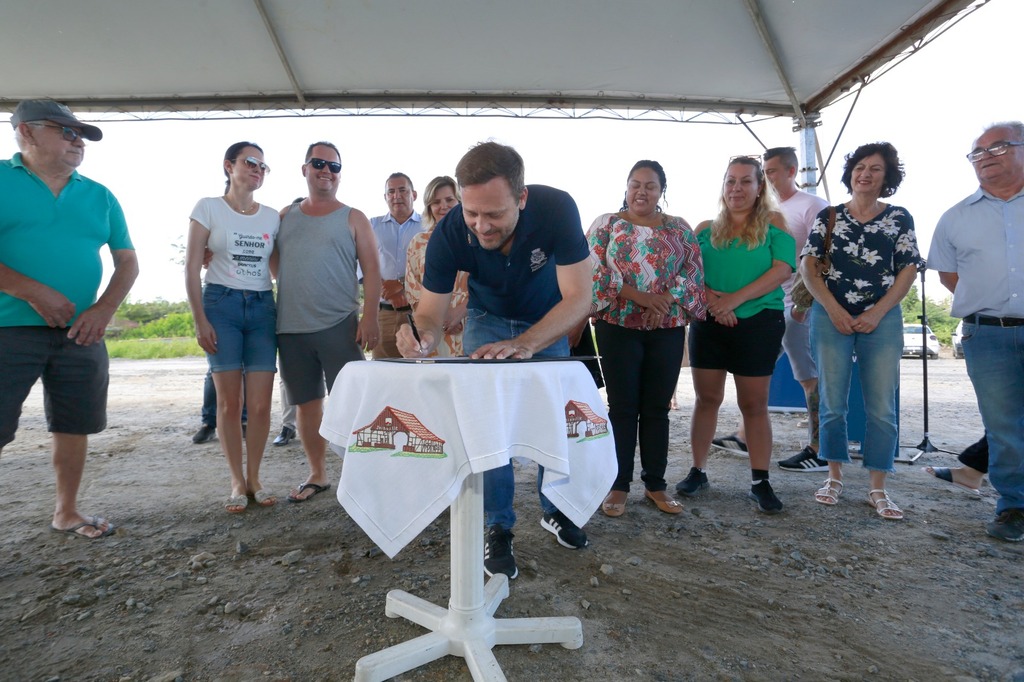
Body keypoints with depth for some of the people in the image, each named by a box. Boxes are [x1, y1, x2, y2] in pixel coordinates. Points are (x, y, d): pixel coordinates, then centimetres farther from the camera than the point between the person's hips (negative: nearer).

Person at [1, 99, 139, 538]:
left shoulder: (99, 196, 12)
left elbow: (127, 261, 11)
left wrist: (104, 310, -4)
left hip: (81, 333, 4)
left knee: (74, 427, 11)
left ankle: (66, 512, 27)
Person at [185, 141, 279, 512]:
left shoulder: (273, 217, 11)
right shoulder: (208, 207, 2)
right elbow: (192, 268, -1)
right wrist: (200, 320, -7)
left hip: (263, 307, 3)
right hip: (221, 304, -2)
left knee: (261, 402, -1)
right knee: (229, 401, 1)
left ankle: (254, 478, 15)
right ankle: (237, 482, 13)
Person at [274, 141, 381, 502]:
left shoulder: (352, 218, 5)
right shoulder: (285, 216, 15)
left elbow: (371, 270, -2)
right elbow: (272, 263, 18)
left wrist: (370, 316, -12)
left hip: (338, 326, -3)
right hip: (291, 328, 4)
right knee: (306, 402, 11)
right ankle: (317, 474, 26)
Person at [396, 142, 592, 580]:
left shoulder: (556, 209, -35)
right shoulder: (449, 233, -32)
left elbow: (579, 298, -36)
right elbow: (431, 312, -26)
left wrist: (525, 345, -50)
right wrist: (423, 336, -51)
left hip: (550, 320, 1)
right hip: (489, 318, 0)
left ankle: (554, 510, 28)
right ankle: (498, 528, 7)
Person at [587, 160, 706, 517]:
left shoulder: (680, 228, 11)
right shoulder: (605, 224, 4)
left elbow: (694, 272, 4)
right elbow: (593, 270, -7)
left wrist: (667, 298, -15)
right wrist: (637, 296, -17)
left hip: (668, 329, 2)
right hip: (618, 326, -2)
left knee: (657, 407, 8)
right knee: (622, 406, 1)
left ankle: (655, 484, 20)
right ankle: (619, 485, 12)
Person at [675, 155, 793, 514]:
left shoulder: (773, 223, 3)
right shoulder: (705, 229, 10)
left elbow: (782, 270, -9)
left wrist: (735, 299, -18)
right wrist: (710, 299, -17)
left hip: (758, 323, -2)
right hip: (709, 324, 2)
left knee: (754, 404, 4)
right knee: (706, 398, 8)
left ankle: (760, 481, 13)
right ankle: (697, 471, 18)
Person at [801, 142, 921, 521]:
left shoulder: (899, 218, 7)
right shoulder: (828, 216, 7)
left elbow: (908, 270, 3)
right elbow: (808, 266, 0)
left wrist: (877, 313, -9)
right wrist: (833, 309, -10)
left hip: (882, 320, 0)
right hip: (831, 318, 0)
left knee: (882, 408, -1)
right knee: (832, 403, 3)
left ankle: (878, 489, 10)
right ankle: (834, 478, 17)